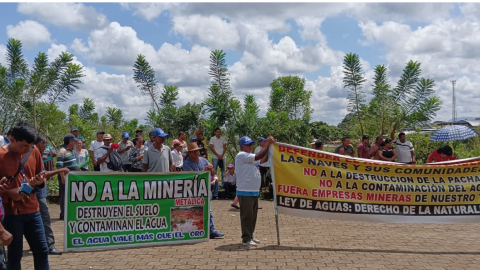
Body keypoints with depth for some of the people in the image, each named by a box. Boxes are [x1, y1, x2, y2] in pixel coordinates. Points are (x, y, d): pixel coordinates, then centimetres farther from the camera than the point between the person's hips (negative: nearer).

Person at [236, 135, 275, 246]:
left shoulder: (250, 157, 18)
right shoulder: (241, 155, -13)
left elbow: (263, 159, 13)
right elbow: (258, 156, -20)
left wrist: (269, 145, 2)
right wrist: (267, 144, -14)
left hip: (254, 191, 10)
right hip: (245, 192, -10)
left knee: (253, 215, 15)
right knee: (247, 215, -5)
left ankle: (250, 236, 24)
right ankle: (246, 239, 0)